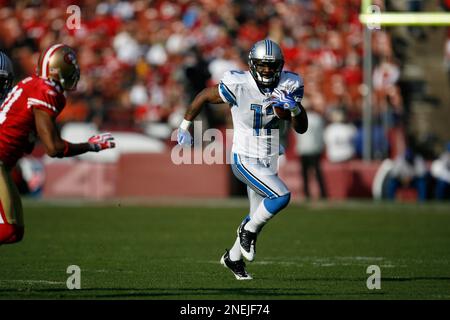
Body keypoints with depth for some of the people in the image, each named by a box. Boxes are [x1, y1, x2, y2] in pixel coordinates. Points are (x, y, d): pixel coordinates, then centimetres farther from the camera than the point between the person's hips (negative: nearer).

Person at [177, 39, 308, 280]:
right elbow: (203, 97, -4)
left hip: (269, 162, 6)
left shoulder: (289, 86, -6)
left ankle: (233, 258, 39)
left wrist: (295, 108, -25)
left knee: (259, 218, 16)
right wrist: (184, 128, 4)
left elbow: (302, 128, -5)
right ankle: (249, 230, 1)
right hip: (245, 160, -6)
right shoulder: (238, 85, -19)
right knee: (281, 197, -24)